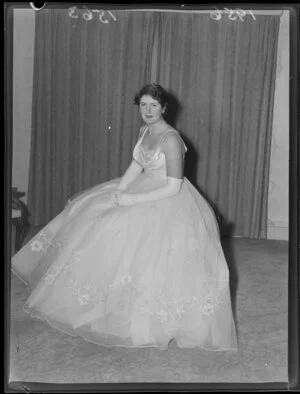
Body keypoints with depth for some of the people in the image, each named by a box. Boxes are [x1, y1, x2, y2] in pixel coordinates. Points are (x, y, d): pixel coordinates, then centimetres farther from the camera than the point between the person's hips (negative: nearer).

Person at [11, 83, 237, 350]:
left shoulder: (171, 140, -22)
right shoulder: (144, 131, 5)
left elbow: (173, 188, -24)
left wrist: (133, 200, -24)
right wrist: (119, 191, -5)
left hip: (169, 202, -9)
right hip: (143, 191, 9)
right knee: (92, 211, 7)